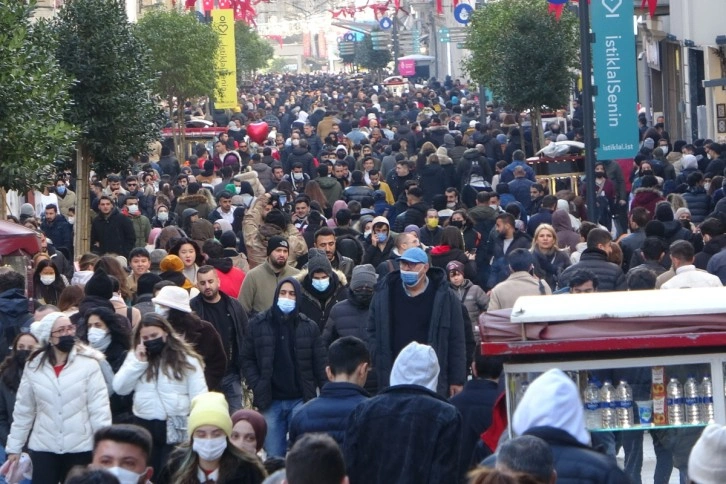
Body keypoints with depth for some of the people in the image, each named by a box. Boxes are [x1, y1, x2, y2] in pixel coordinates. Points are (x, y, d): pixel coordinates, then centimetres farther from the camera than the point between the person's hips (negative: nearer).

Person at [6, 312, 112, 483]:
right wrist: (14, 447, 8)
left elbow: (99, 407, -7)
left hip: (80, 448, -2)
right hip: (43, 448, 2)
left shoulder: (88, 363, -7)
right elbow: (23, 410, 8)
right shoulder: (33, 366, 2)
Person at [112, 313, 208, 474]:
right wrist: (138, 362, -9)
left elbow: (199, 397, -4)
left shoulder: (185, 358, -3)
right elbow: (119, 388, 0)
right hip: (144, 426, 4)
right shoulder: (135, 356, 9)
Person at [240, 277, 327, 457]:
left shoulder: (309, 327, 3)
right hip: (270, 402, 1)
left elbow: (320, 364, 4)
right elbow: (247, 360, 6)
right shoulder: (258, 324, 3)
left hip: (300, 401, -1)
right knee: (274, 457, 5)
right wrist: (257, 387, -7)